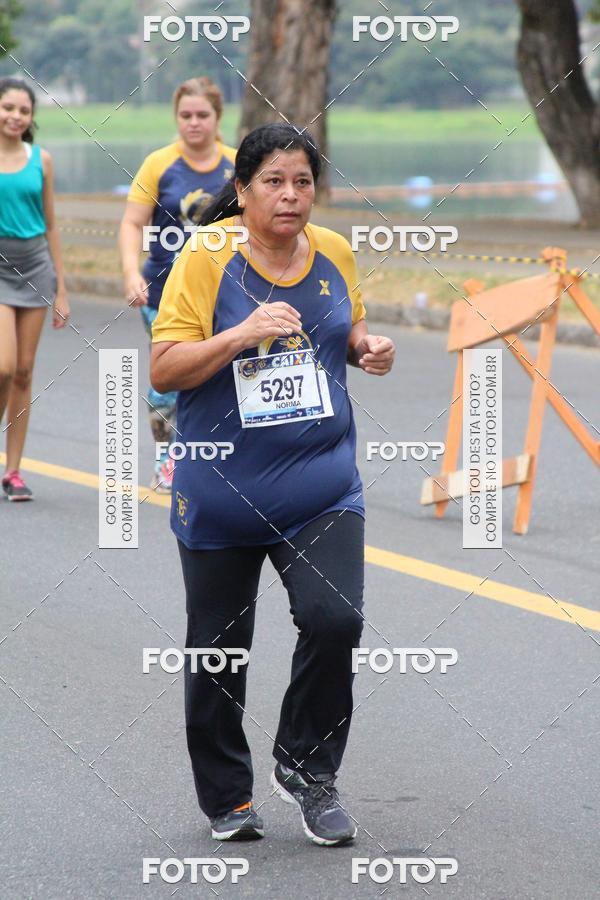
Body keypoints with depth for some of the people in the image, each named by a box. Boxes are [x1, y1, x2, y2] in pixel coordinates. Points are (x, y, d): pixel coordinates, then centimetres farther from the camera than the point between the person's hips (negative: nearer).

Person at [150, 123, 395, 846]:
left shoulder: (335, 253, 4)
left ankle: (304, 765, 6)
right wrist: (243, 333, -24)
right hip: (220, 493, -2)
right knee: (216, 650, 9)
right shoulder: (205, 258, -9)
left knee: (334, 618, -18)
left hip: (322, 487, 2)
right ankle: (226, 798, 29)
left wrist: (368, 348, 0)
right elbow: (163, 371, -12)